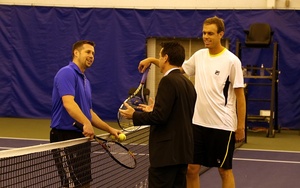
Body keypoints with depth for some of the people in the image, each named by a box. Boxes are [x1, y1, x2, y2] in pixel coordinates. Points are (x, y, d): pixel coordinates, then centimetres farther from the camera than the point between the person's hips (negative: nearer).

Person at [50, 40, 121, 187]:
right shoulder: (67, 73, -11)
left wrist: (110, 129, 18)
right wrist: (86, 123, -37)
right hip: (65, 137, -10)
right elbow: (68, 103, -25)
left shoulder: (85, 81, 18)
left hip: (82, 137, 10)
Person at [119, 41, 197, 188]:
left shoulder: (168, 81, -13)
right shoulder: (188, 83, 12)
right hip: (183, 151, 9)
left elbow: (160, 117, -19)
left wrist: (134, 115, -5)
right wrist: (155, 111, 25)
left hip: (166, 153, -9)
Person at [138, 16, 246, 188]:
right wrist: (153, 60, 11)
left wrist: (241, 126, -11)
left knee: (225, 170, 6)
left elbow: (240, 95, -8)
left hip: (223, 125, -5)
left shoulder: (232, 61, -10)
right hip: (198, 123, 5)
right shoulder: (199, 56, 6)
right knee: (192, 169, 7)